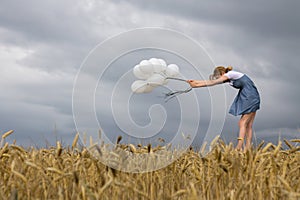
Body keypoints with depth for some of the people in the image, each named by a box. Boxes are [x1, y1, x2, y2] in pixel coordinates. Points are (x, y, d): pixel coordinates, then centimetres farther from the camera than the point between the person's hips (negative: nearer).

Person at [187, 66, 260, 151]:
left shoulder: (231, 74, -13)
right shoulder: (228, 78, 12)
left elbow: (214, 83, -14)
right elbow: (211, 81, 13)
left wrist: (196, 85, -11)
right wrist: (195, 81, 10)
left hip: (250, 97, -9)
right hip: (245, 97, 9)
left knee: (243, 123, -13)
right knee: (248, 125, 4)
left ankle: (238, 148, -18)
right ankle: (248, 148, 2)